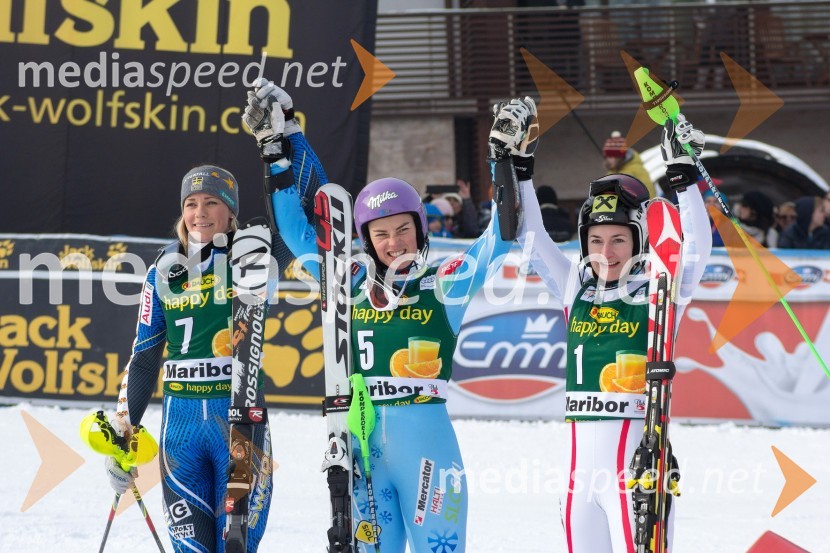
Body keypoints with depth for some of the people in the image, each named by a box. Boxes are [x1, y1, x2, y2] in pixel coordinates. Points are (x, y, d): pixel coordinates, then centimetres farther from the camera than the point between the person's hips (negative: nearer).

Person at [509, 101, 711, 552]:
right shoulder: (574, 289, 12)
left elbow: (697, 245, -14)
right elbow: (530, 235, 12)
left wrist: (683, 176, -21)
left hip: (638, 453, -6)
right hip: (581, 459, 6)